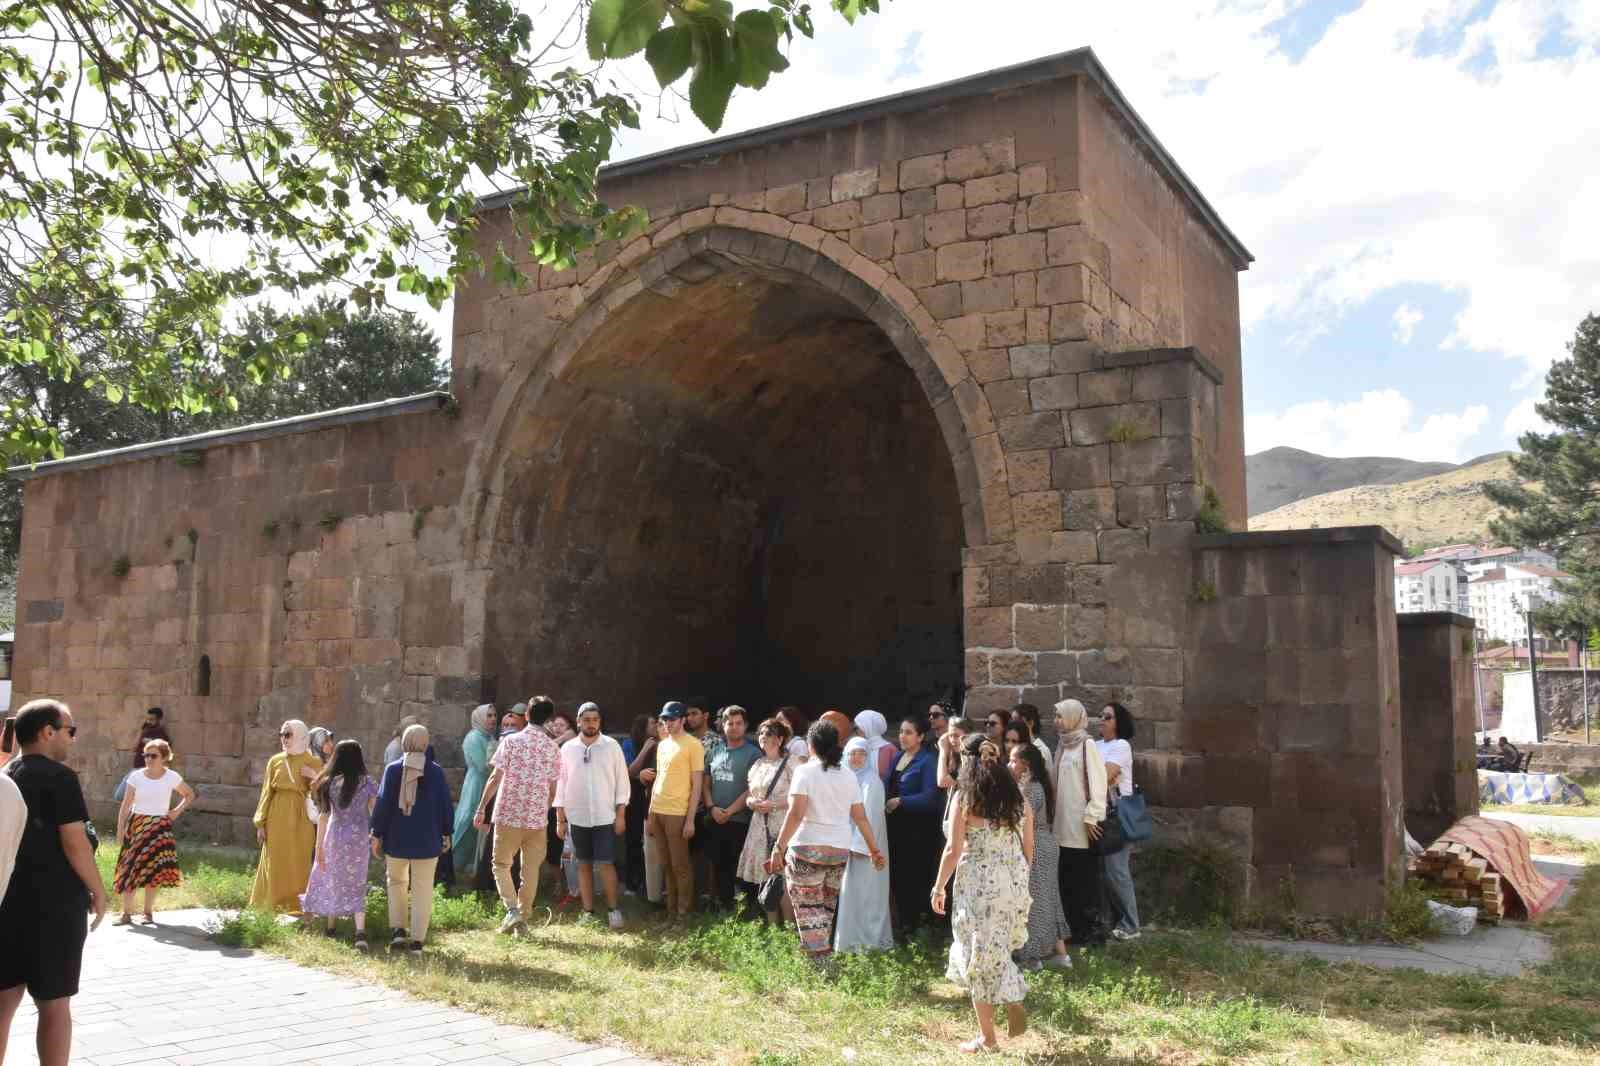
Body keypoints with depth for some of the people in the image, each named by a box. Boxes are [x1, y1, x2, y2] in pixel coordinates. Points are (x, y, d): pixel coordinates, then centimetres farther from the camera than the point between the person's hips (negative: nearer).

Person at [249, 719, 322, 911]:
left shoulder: (313, 762, -1)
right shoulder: (275, 761, 6)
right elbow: (267, 792, 7)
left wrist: (314, 777, -22)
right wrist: (261, 823, 2)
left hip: (301, 820, -2)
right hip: (277, 819, 2)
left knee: (299, 866, 1)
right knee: (275, 865, 4)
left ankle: (297, 908, 9)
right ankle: (274, 908, 13)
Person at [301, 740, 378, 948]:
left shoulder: (330, 783, -4)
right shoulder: (367, 783, -4)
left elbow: (323, 816, -2)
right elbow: (375, 814, -4)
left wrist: (319, 845, 3)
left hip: (335, 836, 0)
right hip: (358, 838, 0)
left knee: (332, 880, 19)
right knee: (356, 885, 5)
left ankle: (331, 927, 29)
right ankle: (360, 931, -11)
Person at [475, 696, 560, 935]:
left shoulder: (511, 741, -6)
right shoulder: (553, 748, 3)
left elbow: (495, 778, -8)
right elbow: (552, 789, 7)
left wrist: (482, 808, 0)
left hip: (509, 815, -2)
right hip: (537, 817, 2)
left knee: (501, 864, 12)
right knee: (531, 870, 11)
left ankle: (512, 909, -4)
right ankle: (523, 919, 13)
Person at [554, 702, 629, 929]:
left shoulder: (612, 746, -2)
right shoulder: (567, 748, 2)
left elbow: (622, 781, 0)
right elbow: (560, 783, 5)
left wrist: (621, 815, -4)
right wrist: (560, 819, 3)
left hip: (605, 817, -2)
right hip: (577, 817, 2)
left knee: (606, 864, -4)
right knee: (584, 865, 9)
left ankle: (613, 910, 8)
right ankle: (588, 912, 16)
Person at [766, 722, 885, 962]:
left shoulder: (805, 772, -7)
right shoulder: (848, 776, 8)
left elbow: (796, 814, -17)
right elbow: (861, 818, 8)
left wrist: (779, 847, -16)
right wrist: (874, 849, 16)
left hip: (807, 849, -5)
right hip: (840, 850, 5)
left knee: (809, 908, 2)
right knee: (827, 906, 16)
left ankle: (818, 959, -4)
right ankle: (825, 954, 17)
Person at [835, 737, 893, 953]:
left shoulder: (872, 781, -11)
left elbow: (869, 816, -16)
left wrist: (861, 845, -19)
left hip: (866, 846, -7)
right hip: (849, 844, 7)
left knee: (865, 893, -2)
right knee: (851, 893, 11)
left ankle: (870, 940, 5)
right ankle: (851, 939, 19)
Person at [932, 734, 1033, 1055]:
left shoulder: (966, 798, -8)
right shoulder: (1018, 799, 5)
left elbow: (954, 850, -10)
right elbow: (1028, 848, 9)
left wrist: (939, 888, 0)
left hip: (978, 884, -5)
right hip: (1014, 884, 5)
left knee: (979, 955, 6)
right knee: (997, 949, 24)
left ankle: (987, 1038, 13)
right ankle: (1014, 1001, 2)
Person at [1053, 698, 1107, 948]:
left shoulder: (1087, 746, -9)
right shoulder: (1062, 748, 13)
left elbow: (1097, 784, -14)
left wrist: (1091, 817, -17)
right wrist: (1052, 815, 12)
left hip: (1082, 827, -7)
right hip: (1062, 828, 7)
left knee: (1085, 880, 0)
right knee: (1067, 881, 10)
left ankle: (1093, 931, 8)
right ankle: (1076, 929, 18)